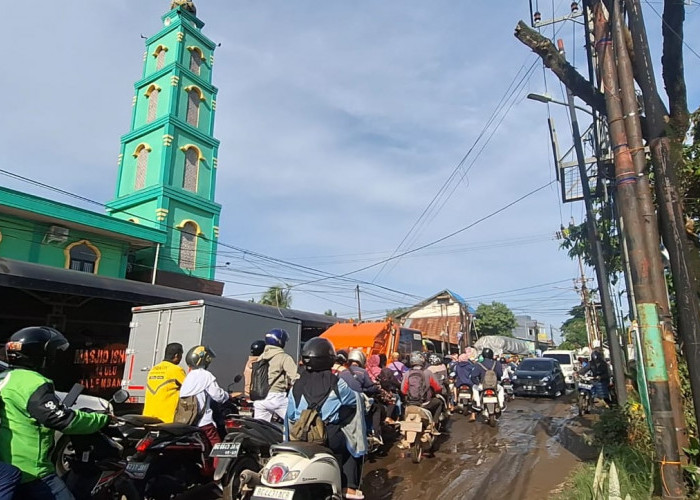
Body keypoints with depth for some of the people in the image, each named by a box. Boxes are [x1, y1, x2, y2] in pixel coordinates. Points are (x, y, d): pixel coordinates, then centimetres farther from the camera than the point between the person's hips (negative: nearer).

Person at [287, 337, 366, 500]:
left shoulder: (297, 385, 0)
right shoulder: (335, 383, -10)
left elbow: (290, 415, 5)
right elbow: (353, 399, 4)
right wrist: (363, 399, 26)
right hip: (330, 437, -4)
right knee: (352, 443, 23)